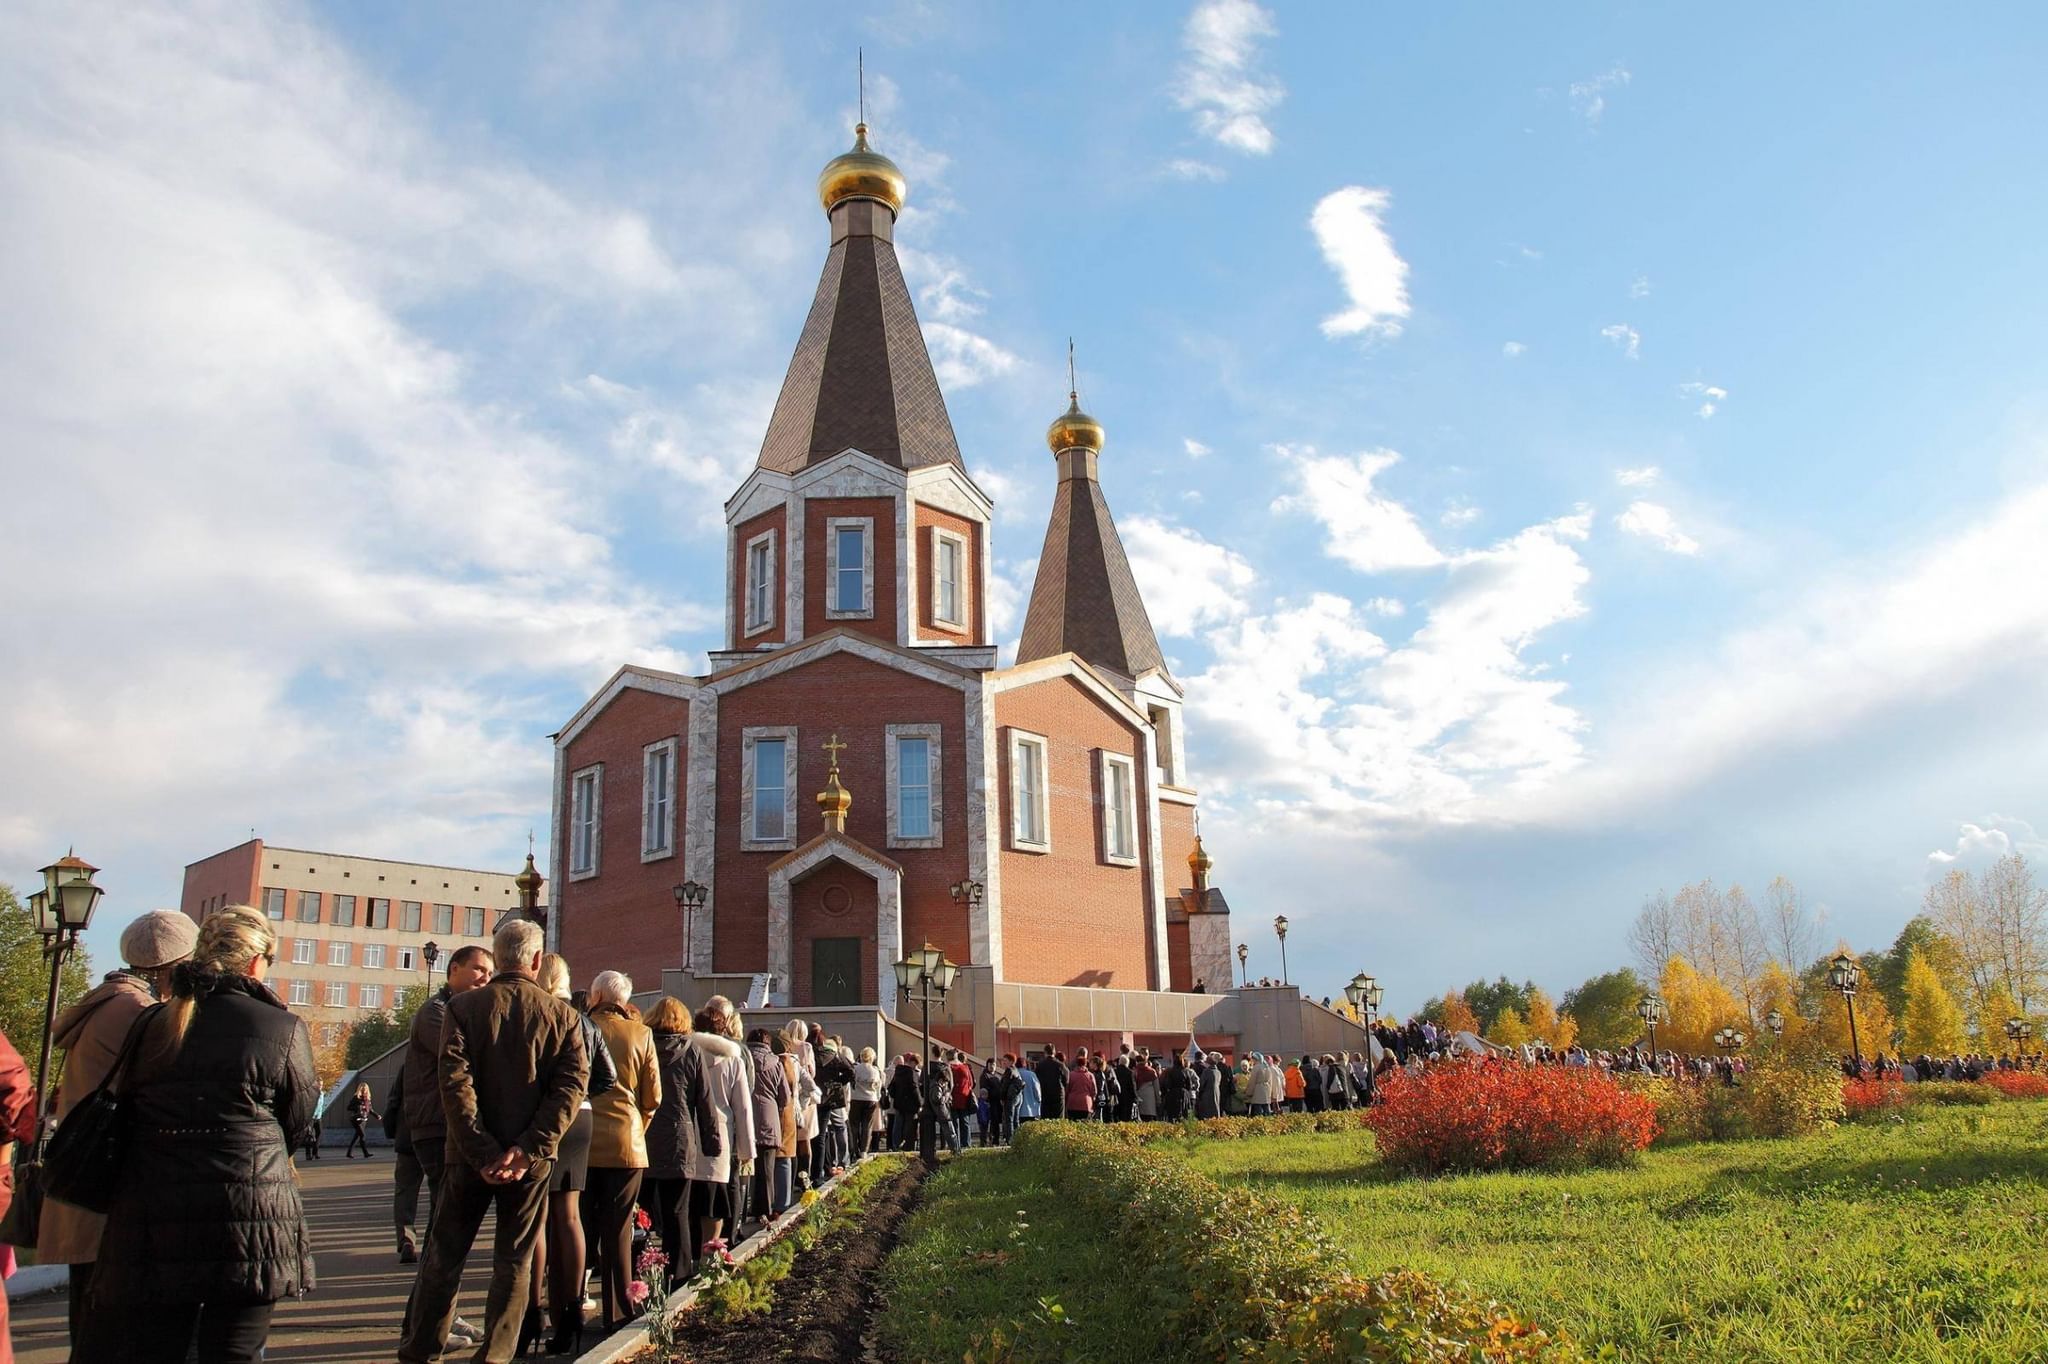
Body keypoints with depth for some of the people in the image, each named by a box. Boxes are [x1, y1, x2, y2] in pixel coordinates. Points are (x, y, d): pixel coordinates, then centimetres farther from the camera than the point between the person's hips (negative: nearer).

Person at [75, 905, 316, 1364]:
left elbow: (127, 1112, 16)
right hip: (248, 1222, -3)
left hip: (150, 1226, 4)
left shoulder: (150, 1025, 7)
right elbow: (296, 1125, 4)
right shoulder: (283, 1029, -6)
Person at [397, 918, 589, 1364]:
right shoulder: (562, 1015, -1)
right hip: (531, 1159, 0)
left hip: (471, 1155, 0)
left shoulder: (463, 1006, -3)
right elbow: (573, 1084, -10)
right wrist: (528, 1149, -14)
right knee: (513, 1263, 10)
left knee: (443, 1257, 14)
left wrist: (482, 1151, -12)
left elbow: (454, 1082, -12)